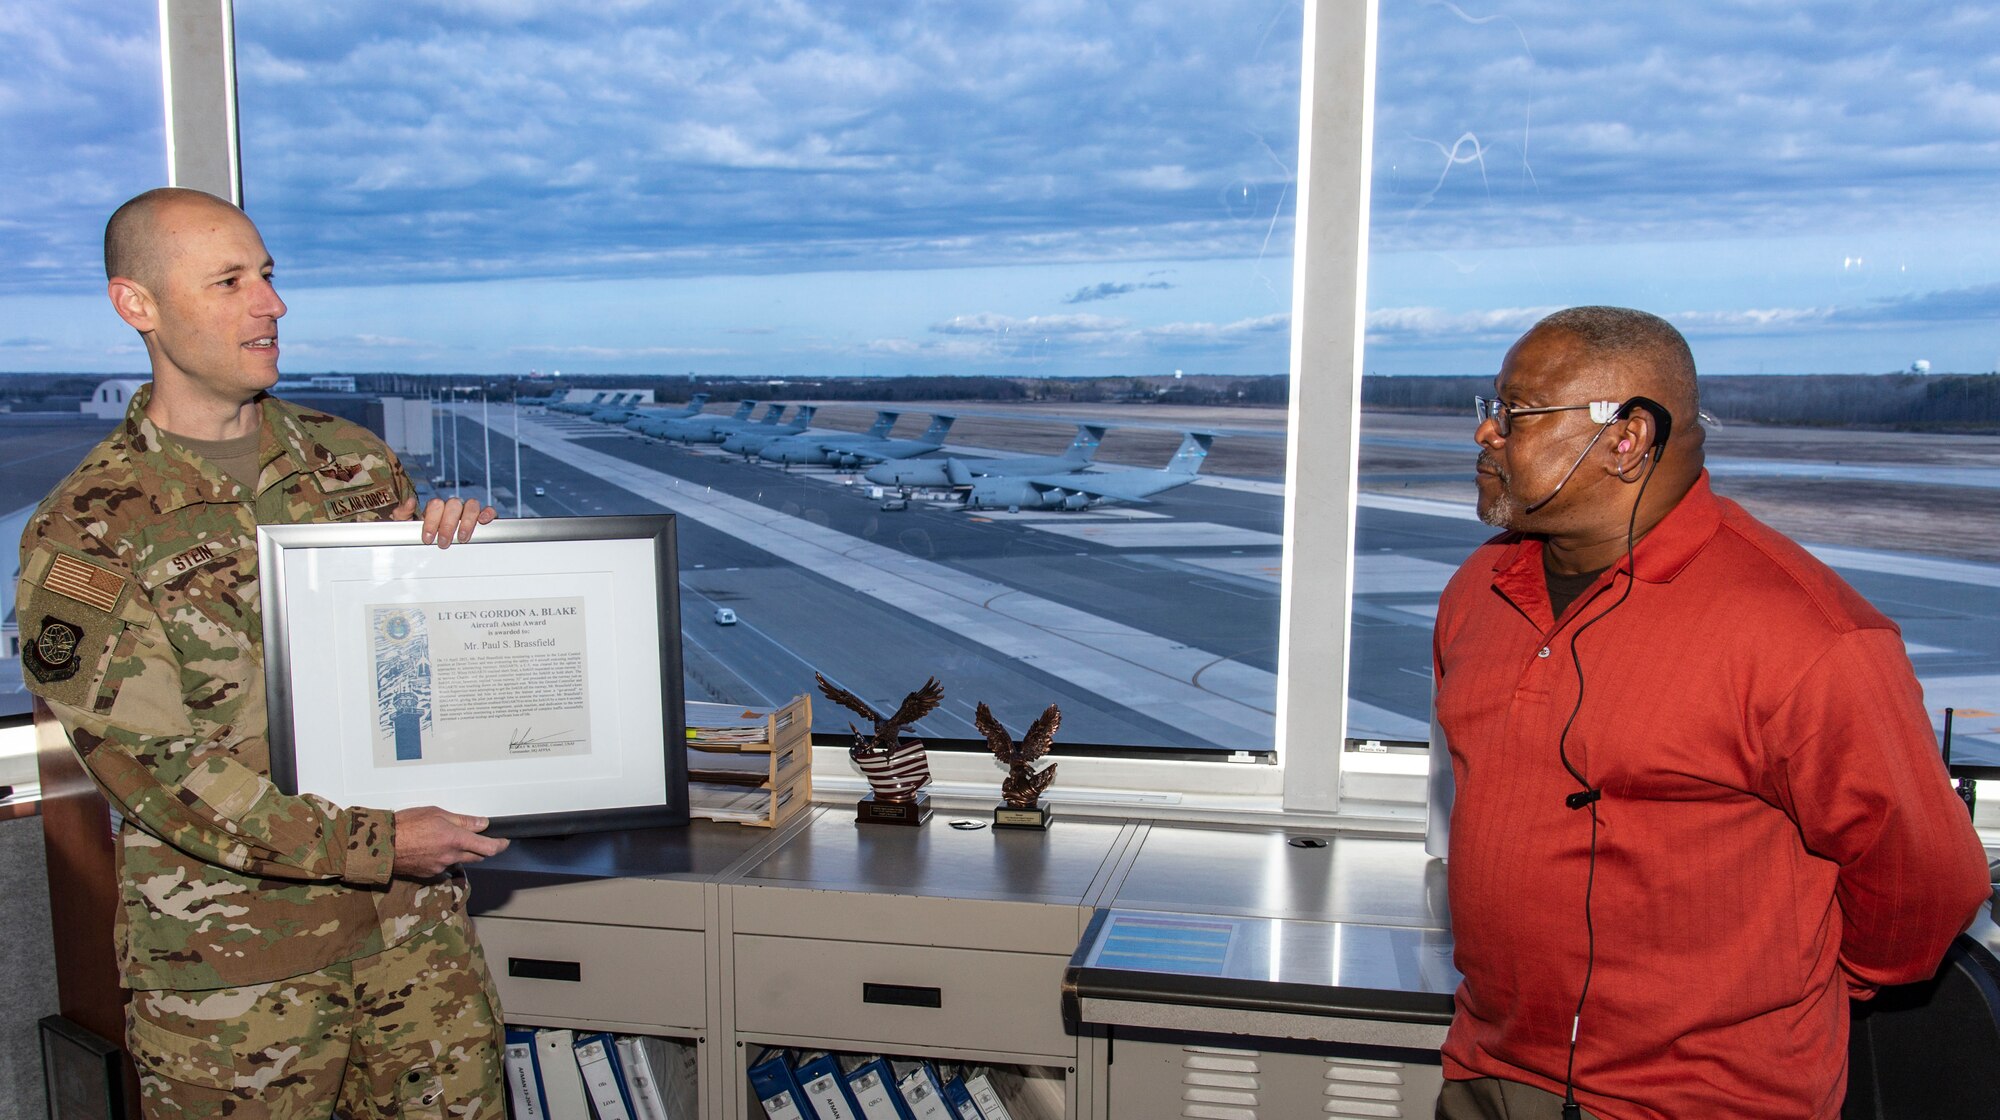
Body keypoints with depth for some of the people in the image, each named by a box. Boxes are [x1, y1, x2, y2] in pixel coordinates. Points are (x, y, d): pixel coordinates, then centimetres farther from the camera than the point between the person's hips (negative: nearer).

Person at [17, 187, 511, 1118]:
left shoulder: (348, 458, 6)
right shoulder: (84, 535, -9)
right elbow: (154, 768, -13)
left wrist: (464, 545, -9)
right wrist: (372, 845, -19)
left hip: (412, 918, 4)